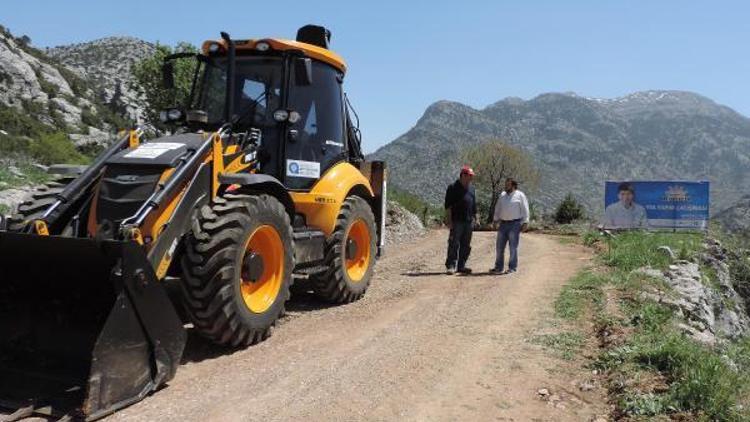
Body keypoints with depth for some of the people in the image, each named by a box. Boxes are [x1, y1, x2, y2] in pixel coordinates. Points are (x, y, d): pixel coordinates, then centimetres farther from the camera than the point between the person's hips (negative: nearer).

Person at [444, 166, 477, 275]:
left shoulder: (471, 188, 17)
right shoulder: (453, 188, -4)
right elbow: (448, 205, -8)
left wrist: (474, 218, 16)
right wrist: (449, 220, -14)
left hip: (469, 221, 7)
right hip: (457, 221, -7)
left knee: (466, 245, 9)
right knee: (454, 244, -8)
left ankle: (461, 266, 16)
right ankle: (451, 266, -5)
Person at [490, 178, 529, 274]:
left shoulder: (520, 195, -1)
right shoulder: (502, 195, 14)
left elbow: (525, 210, -3)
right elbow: (498, 208, 20)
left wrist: (525, 223, -9)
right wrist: (495, 220, 13)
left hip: (515, 224, -5)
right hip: (503, 224, 5)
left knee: (513, 247, -1)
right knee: (499, 247, 5)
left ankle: (512, 268, 6)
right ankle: (498, 267, 13)